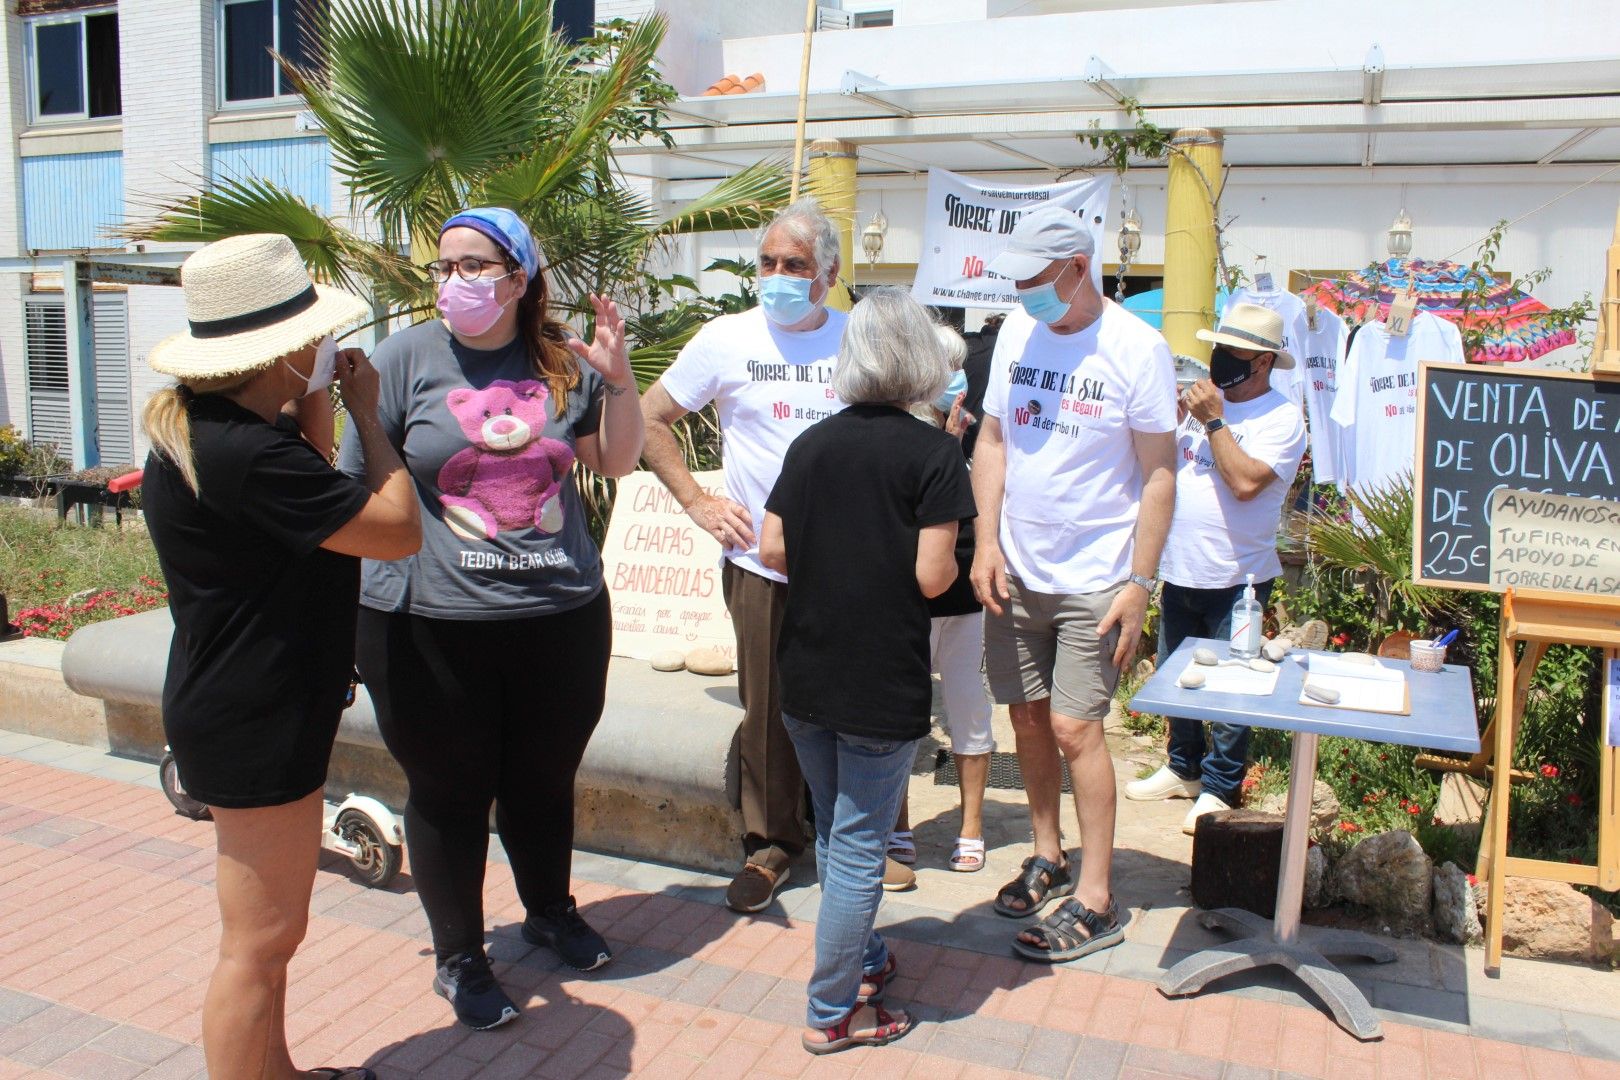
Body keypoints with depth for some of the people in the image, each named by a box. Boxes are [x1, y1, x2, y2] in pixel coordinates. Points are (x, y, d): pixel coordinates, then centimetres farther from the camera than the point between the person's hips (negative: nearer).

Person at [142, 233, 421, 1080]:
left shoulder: (208, 427, 6)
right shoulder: (243, 454, -27)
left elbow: (309, 489, 18)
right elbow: (397, 531, -22)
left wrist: (318, 401, 6)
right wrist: (367, 413, -10)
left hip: (243, 703, 11)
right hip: (255, 718, -11)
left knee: (269, 930, 25)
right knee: (259, 943, 3)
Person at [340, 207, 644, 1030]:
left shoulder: (562, 358, 4)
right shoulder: (407, 357, -4)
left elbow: (616, 461, 12)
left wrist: (617, 377, -2)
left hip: (561, 613, 3)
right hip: (432, 624, -2)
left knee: (545, 778, 19)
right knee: (449, 793, 10)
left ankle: (550, 910, 45)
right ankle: (458, 957, 31)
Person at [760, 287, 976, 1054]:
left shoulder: (810, 444, 3)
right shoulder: (934, 453, -11)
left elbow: (771, 550, 1)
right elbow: (931, 576, -16)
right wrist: (954, 565, 6)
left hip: (805, 678, 5)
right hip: (882, 687, -5)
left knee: (834, 832, 21)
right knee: (858, 847, 6)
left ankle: (862, 960, 39)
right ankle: (833, 1012, 17)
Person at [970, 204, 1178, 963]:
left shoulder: (1137, 348, -11)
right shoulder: (1016, 332, 4)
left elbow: (1158, 475, -9)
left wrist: (1140, 584, -13)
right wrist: (986, 543, 0)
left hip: (1094, 578, -5)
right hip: (1016, 570, 5)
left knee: (1074, 727, -5)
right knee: (1027, 717, 12)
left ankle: (1096, 899, 8)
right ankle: (1047, 856, 32)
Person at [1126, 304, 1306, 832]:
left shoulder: (1281, 418, -10)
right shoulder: (1204, 400, 9)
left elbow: (1245, 482, -24)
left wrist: (1213, 421, -18)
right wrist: (1175, 413, -3)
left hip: (1235, 579, -7)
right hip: (1179, 570, 7)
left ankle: (1220, 788, 17)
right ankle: (1184, 768, 35)